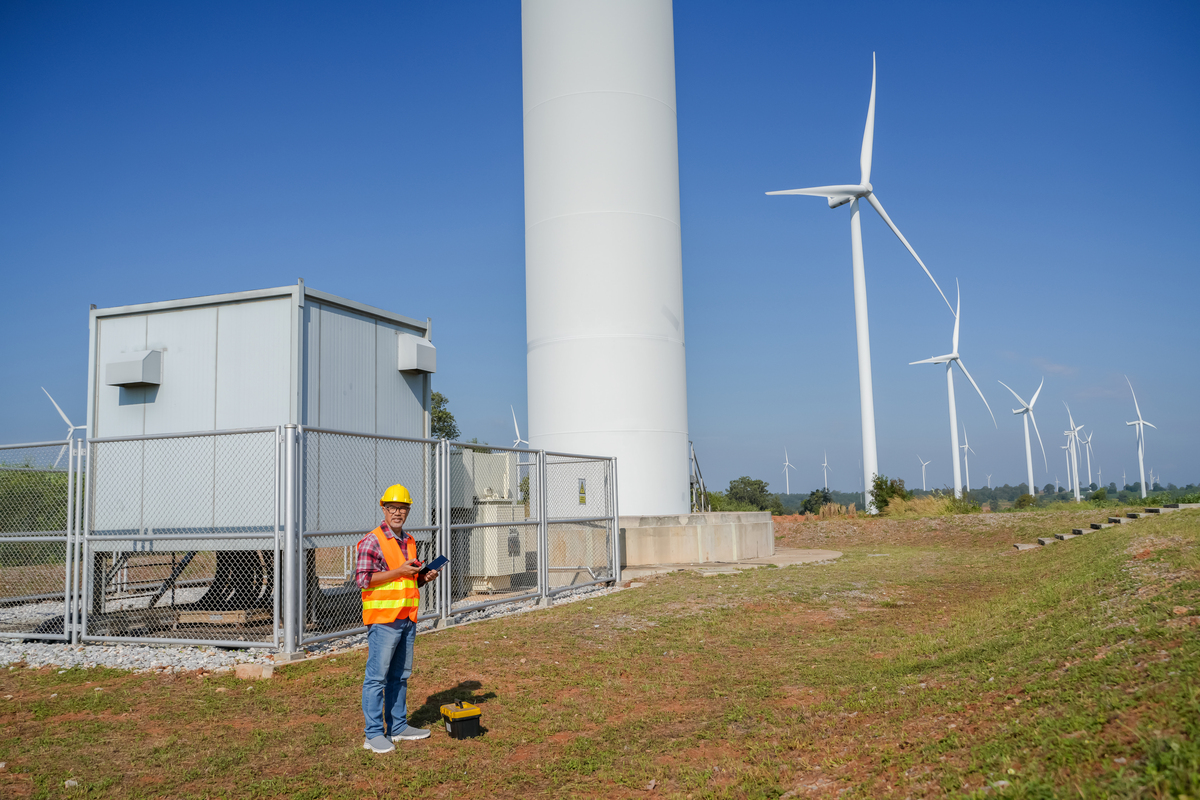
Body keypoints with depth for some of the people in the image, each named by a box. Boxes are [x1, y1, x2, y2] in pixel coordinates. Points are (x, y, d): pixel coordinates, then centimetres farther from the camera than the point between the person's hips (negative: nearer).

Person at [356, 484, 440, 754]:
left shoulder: (409, 541, 16)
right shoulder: (372, 541, -9)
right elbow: (362, 578, -17)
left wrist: (425, 577, 5)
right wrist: (399, 572, -19)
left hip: (407, 619, 8)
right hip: (383, 619, -8)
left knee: (400, 675, 14)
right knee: (377, 676, -3)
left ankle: (398, 727, 23)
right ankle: (374, 735, 3)